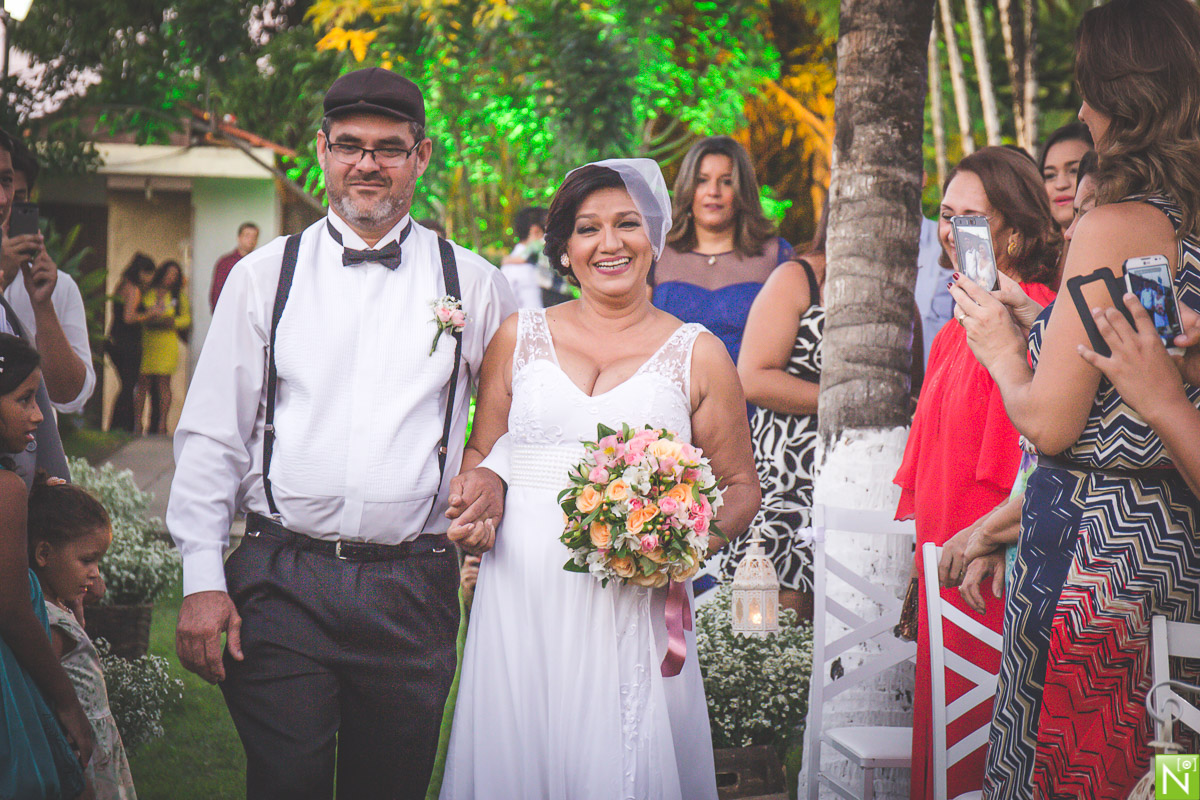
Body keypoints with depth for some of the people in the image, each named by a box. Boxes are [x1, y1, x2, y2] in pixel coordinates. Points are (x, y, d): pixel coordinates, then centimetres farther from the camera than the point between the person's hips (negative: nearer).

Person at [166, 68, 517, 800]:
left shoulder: (475, 284, 8)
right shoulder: (266, 275, 6)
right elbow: (212, 433, 5)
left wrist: (496, 476, -4)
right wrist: (202, 579, -2)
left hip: (415, 590, 1)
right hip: (281, 581, 0)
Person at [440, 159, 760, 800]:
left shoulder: (697, 355, 6)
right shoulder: (520, 337, 10)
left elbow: (742, 487, 10)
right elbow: (482, 451, 19)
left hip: (632, 601, -1)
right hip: (521, 595, 1)